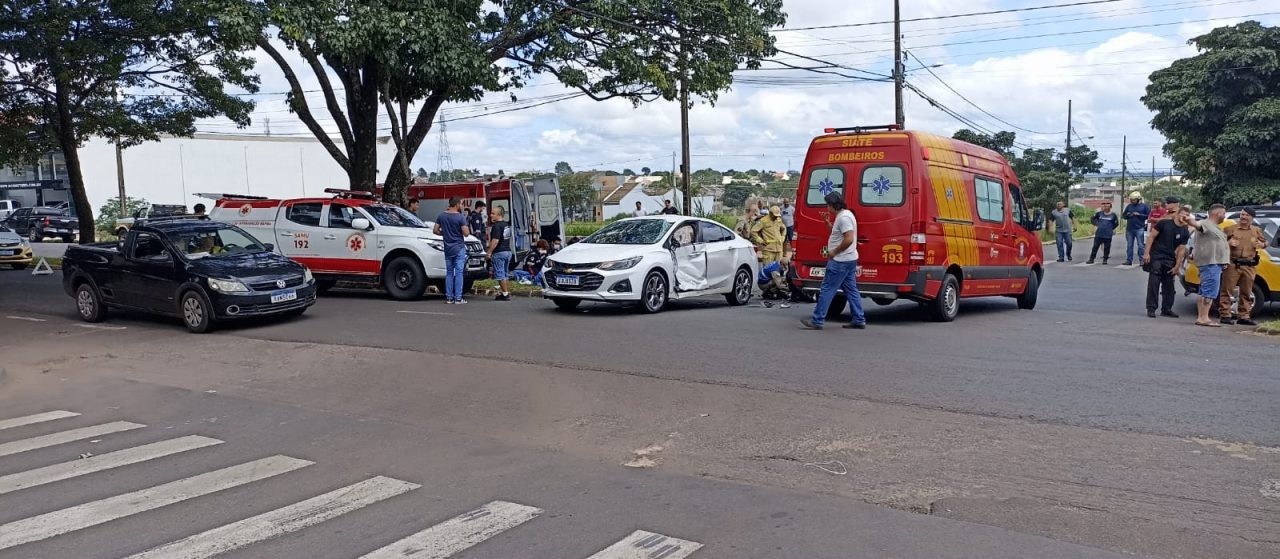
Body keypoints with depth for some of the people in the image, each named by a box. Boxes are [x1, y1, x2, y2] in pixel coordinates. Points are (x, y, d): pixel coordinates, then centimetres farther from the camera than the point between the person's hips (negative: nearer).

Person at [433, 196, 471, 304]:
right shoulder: (460, 217, -12)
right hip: (459, 248, -5)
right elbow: (466, 233, -14)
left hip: (447, 248, 5)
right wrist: (467, 228, 6)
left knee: (449, 273, 11)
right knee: (459, 273, -3)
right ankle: (458, 298, -4)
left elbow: (436, 230, 6)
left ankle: (449, 297, 10)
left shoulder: (441, 216, 4)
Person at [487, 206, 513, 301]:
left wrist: (489, 252, -19)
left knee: (500, 274, -5)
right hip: (508, 251, 9)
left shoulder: (497, 226, -15)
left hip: (499, 253, -9)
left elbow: (495, 241, -23)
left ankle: (505, 294, -7)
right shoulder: (507, 225, 14)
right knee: (506, 274, 14)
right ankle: (508, 293, 17)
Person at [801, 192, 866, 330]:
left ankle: (817, 321, -4)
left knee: (827, 290, -7)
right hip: (849, 260, 11)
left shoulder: (843, 217, -18)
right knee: (851, 290, 13)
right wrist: (830, 225, 12)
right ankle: (859, 320, 15)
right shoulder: (846, 214, 14)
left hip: (840, 261, -11)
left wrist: (834, 252, -18)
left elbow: (849, 239, -26)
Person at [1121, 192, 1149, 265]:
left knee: (1141, 245, -4)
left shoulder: (1144, 206, 2)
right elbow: (1124, 216, 16)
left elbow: (1148, 215, -4)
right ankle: (1129, 260, 12)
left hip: (1139, 229, -4)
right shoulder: (1129, 206, 11)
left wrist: (1139, 215, -14)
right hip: (1129, 229, 4)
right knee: (1129, 245, 7)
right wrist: (1128, 215, -6)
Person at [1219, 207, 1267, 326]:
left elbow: (1264, 242, 25)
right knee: (1227, 290, -5)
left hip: (1249, 266, 4)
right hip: (1232, 265, -4)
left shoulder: (1257, 231, 15)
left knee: (1246, 293, 8)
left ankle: (1244, 316, 15)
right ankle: (1225, 315, -1)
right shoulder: (1230, 229, 3)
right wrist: (1228, 243, -17)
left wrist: (1262, 245, 2)